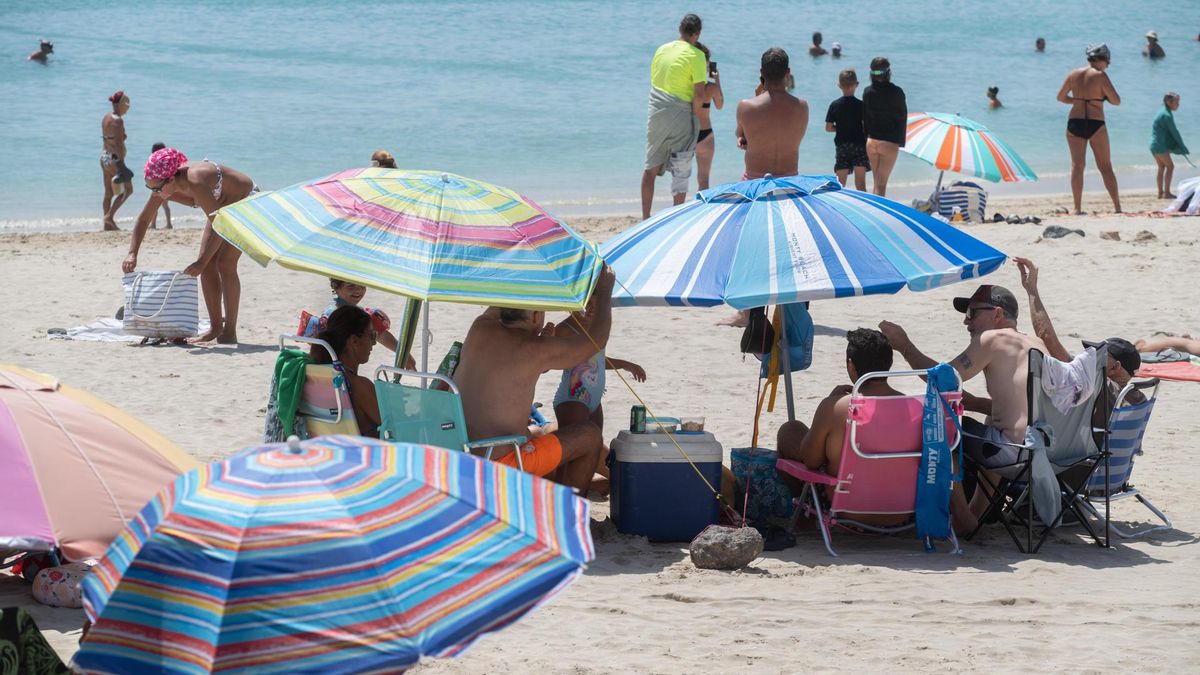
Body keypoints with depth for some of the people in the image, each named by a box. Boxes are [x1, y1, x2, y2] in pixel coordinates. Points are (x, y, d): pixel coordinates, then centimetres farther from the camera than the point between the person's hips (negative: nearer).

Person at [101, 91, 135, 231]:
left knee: (108, 193, 11)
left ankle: (108, 224, 12)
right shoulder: (117, 120, -17)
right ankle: (110, 216, -6)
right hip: (114, 158, -9)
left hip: (104, 156, 9)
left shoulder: (106, 117, 11)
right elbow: (118, 144, -22)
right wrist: (121, 164, -23)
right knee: (128, 189, 3)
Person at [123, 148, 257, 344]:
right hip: (223, 208, 8)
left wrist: (202, 262, -41)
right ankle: (216, 327, 7)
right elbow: (143, 219, -2)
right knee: (208, 265, -1)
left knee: (225, 263, -17)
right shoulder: (163, 186, -16)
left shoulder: (195, 182, -40)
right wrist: (132, 254, -14)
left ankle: (230, 332, -12)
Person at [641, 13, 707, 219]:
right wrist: (696, 118, -1)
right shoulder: (696, 55, -10)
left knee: (651, 168, 13)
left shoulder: (662, 50, 9)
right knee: (681, 171, 4)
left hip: (656, 115, 5)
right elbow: (699, 94, -15)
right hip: (680, 117, -5)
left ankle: (645, 218, 16)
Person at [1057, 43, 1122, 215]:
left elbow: (1061, 97, 15)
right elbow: (1116, 101, -6)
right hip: (1095, 124, -3)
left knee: (1077, 165, 2)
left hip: (1074, 123, 3)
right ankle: (1117, 206, 8)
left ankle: (1077, 208, -5)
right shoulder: (1100, 76, -7)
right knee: (1105, 167, 6)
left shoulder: (1073, 74, 7)